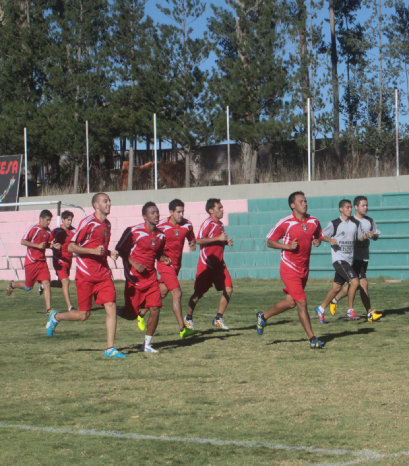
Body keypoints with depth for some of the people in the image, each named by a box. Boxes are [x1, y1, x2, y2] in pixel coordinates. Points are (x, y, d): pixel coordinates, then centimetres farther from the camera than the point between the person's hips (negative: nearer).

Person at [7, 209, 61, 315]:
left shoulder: (48, 231, 9)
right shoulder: (34, 229, -11)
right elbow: (23, 242, -13)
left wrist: (53, 246, 3)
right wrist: (38, 245, -20)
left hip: (42, 262, 5)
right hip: (31, 262, -5)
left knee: (46, 283, -11)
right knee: (28, 287, 6)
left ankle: (48, 309, -14)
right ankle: (12, 284, 37)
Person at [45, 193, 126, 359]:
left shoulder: (107, 224, 14)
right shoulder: (87, 223, -10)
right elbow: (71, 247, -11)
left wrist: (110, 253, 7)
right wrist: (94, 250, -21)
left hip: (103, 273, 6)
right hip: (85, 274, -6)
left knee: (111, 307, -7)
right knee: (84, 314, 0)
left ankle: (110, 348, -4)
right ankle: (55, 317, 28)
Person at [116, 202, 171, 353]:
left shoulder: (160, 235, 7)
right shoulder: (134, 231, -11)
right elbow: (120, 249, -6)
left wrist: (164, 259, 0)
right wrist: (134, 264, -17)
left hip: (151, 277, 5)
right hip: (134, 277, -5)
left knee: (155, 309, -7)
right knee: (131, 315, 0)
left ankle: (147, 344, 7)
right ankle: (118, 311, 37)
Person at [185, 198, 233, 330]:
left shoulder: (220, 224, 13)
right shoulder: (208, 223, -12)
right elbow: (199, 240, -23)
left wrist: (227, 242, 6)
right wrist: (218, 238, -23)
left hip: (219, 264, 7)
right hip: (206, 264, -7)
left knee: (228, 290, -4)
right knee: (199, 293, 0)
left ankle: (218, 319, 6)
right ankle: (188, 318, 19)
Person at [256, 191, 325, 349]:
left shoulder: (314, 222, 3)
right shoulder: (285, 223, -12)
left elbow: (319, 237, 20)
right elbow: (270, 242, -5)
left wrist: (317, 241, -4)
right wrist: (287, 246, -19)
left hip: (304, 268, 6)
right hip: (290, 269, -6)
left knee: (291, 302, 15)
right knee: (302, 302, -9)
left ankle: (263, 317, 38)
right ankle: (312, 339, -5)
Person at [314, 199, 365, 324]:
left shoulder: (356, 223, 9)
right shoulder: (334, 224, -5)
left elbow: (359, 237, 17)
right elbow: (322, 236, 0)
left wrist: (364, 236, -6)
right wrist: (330, 240, -20)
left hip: (349, 259, 6)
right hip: (339, 258, -6)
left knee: (336, 288, 10)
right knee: (354, 282, -19)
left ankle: (321, 309, 25)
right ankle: (350, 311, -7)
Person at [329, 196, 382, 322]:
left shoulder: (370, 221, 12)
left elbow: (376, 236, 18)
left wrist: (373, 235, -6)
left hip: (364, 258, 7)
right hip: (353, 258, -7)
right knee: (363, 283, -12)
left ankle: (335, 300, 32)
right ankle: (370, 313, -9)